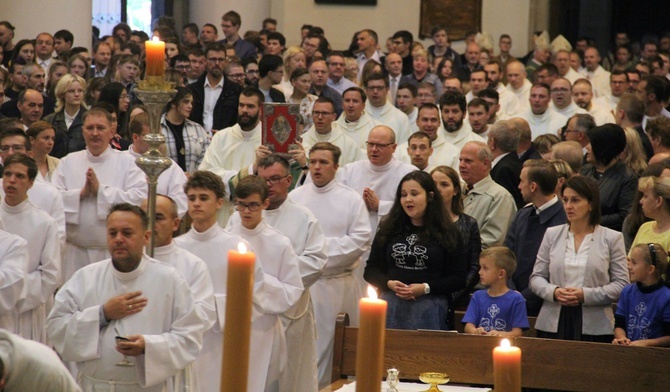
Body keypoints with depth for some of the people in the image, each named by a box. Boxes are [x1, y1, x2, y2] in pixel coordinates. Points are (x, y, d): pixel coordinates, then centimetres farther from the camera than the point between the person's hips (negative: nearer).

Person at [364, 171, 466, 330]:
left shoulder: (447, 233, 3)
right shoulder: (388, 230, 11)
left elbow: (459, 279, 0)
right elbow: (370, 270, 12)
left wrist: (426, 288, -11)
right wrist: (389, 284, -7)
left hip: (429, 309, -2)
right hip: (391, 306, 2)